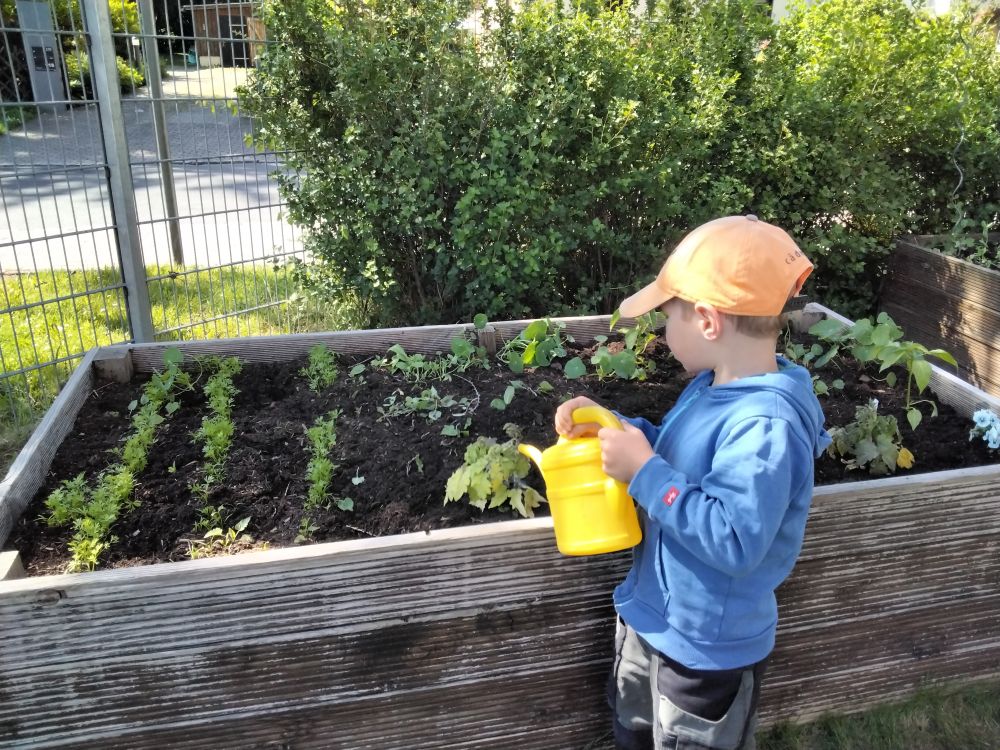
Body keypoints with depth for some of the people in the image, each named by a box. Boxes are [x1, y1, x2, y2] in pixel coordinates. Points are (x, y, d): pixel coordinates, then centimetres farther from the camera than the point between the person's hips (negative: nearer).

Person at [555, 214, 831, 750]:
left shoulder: (765, 425, -34)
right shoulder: (712, 387, -2)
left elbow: (734, 541, -37)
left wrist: (644, 472, -34)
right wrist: (609, 427, -2)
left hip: (708, 648, -9)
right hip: (652, 616, 9)